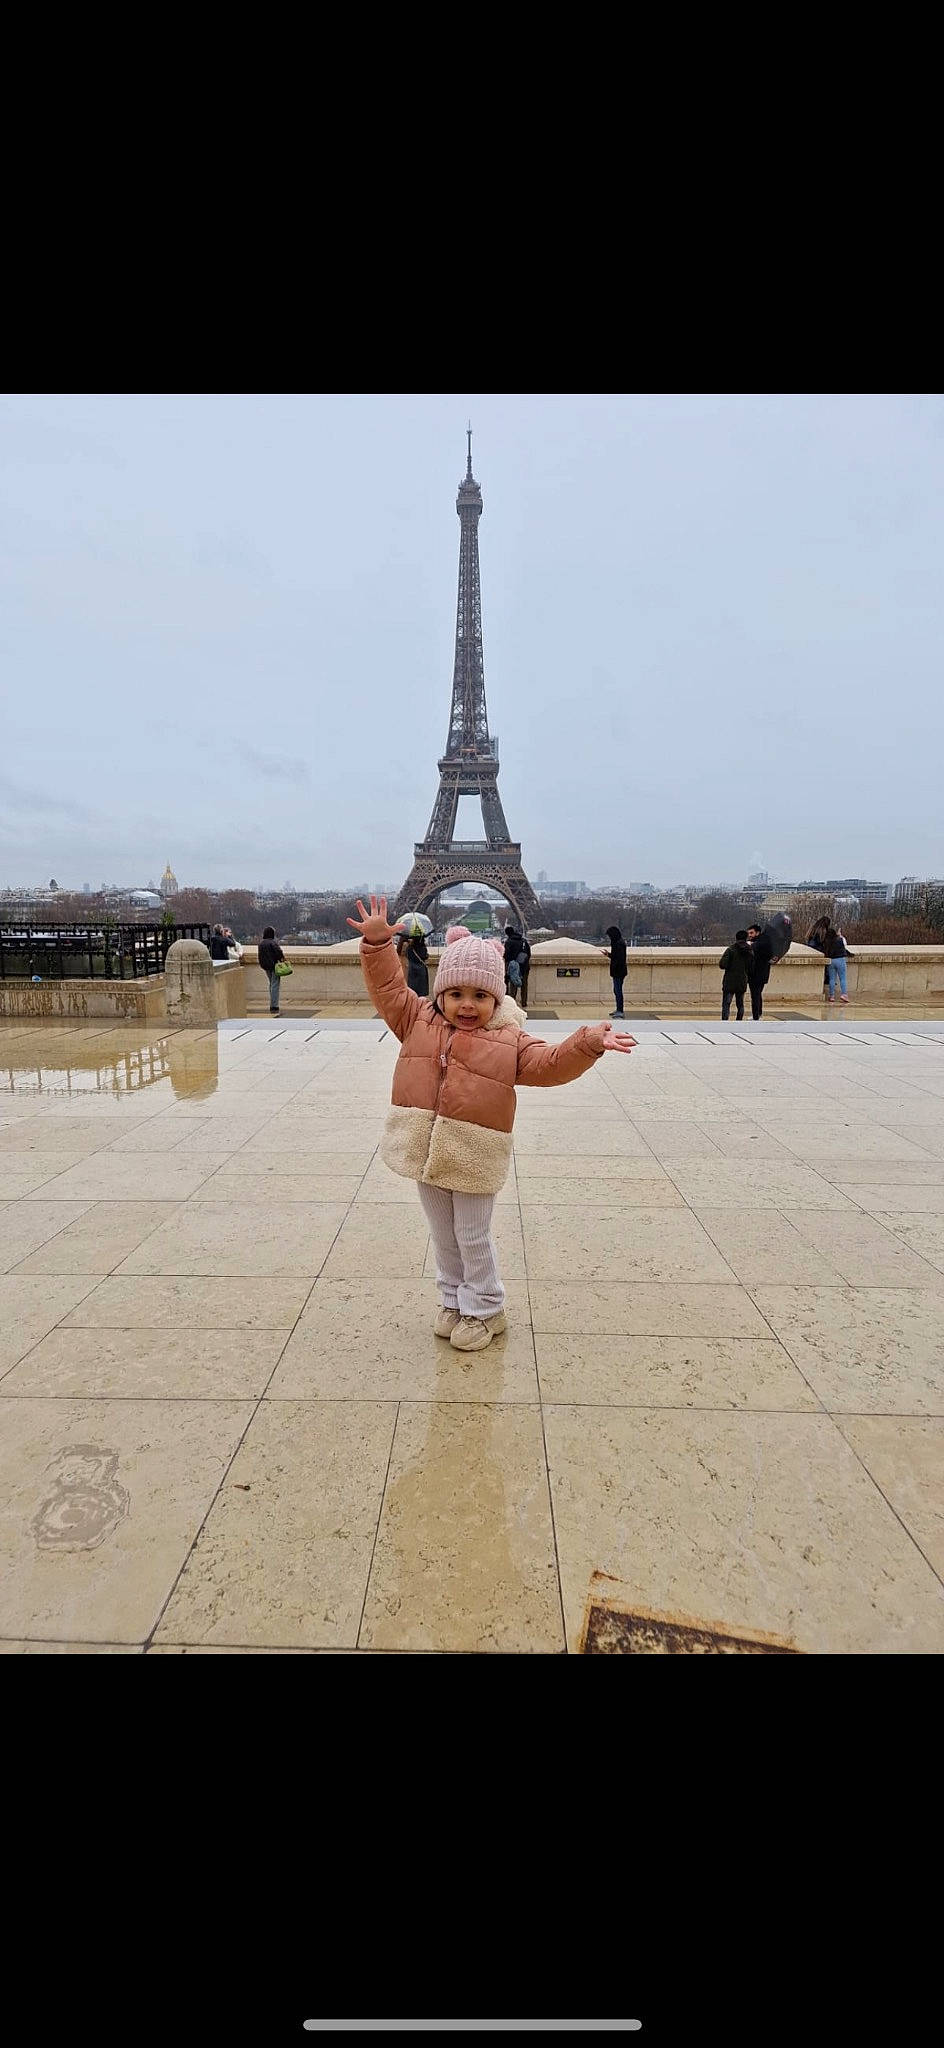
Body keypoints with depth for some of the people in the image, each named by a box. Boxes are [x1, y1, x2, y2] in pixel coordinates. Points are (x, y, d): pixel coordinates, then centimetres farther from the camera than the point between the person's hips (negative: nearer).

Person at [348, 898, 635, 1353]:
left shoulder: (508, 1040, -4)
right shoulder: (418, 1021, 3)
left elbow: (549, 1064, -10)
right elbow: (388, 989, 5)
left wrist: (587, 1043, -25)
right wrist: (377, 943, -6)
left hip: (473, 1159, -3)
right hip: (426, 1151, 4)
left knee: (473, 1238, 9)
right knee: (442, 1235, 19)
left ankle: (484, 1310, 29)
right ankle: (453, 1301, 38)